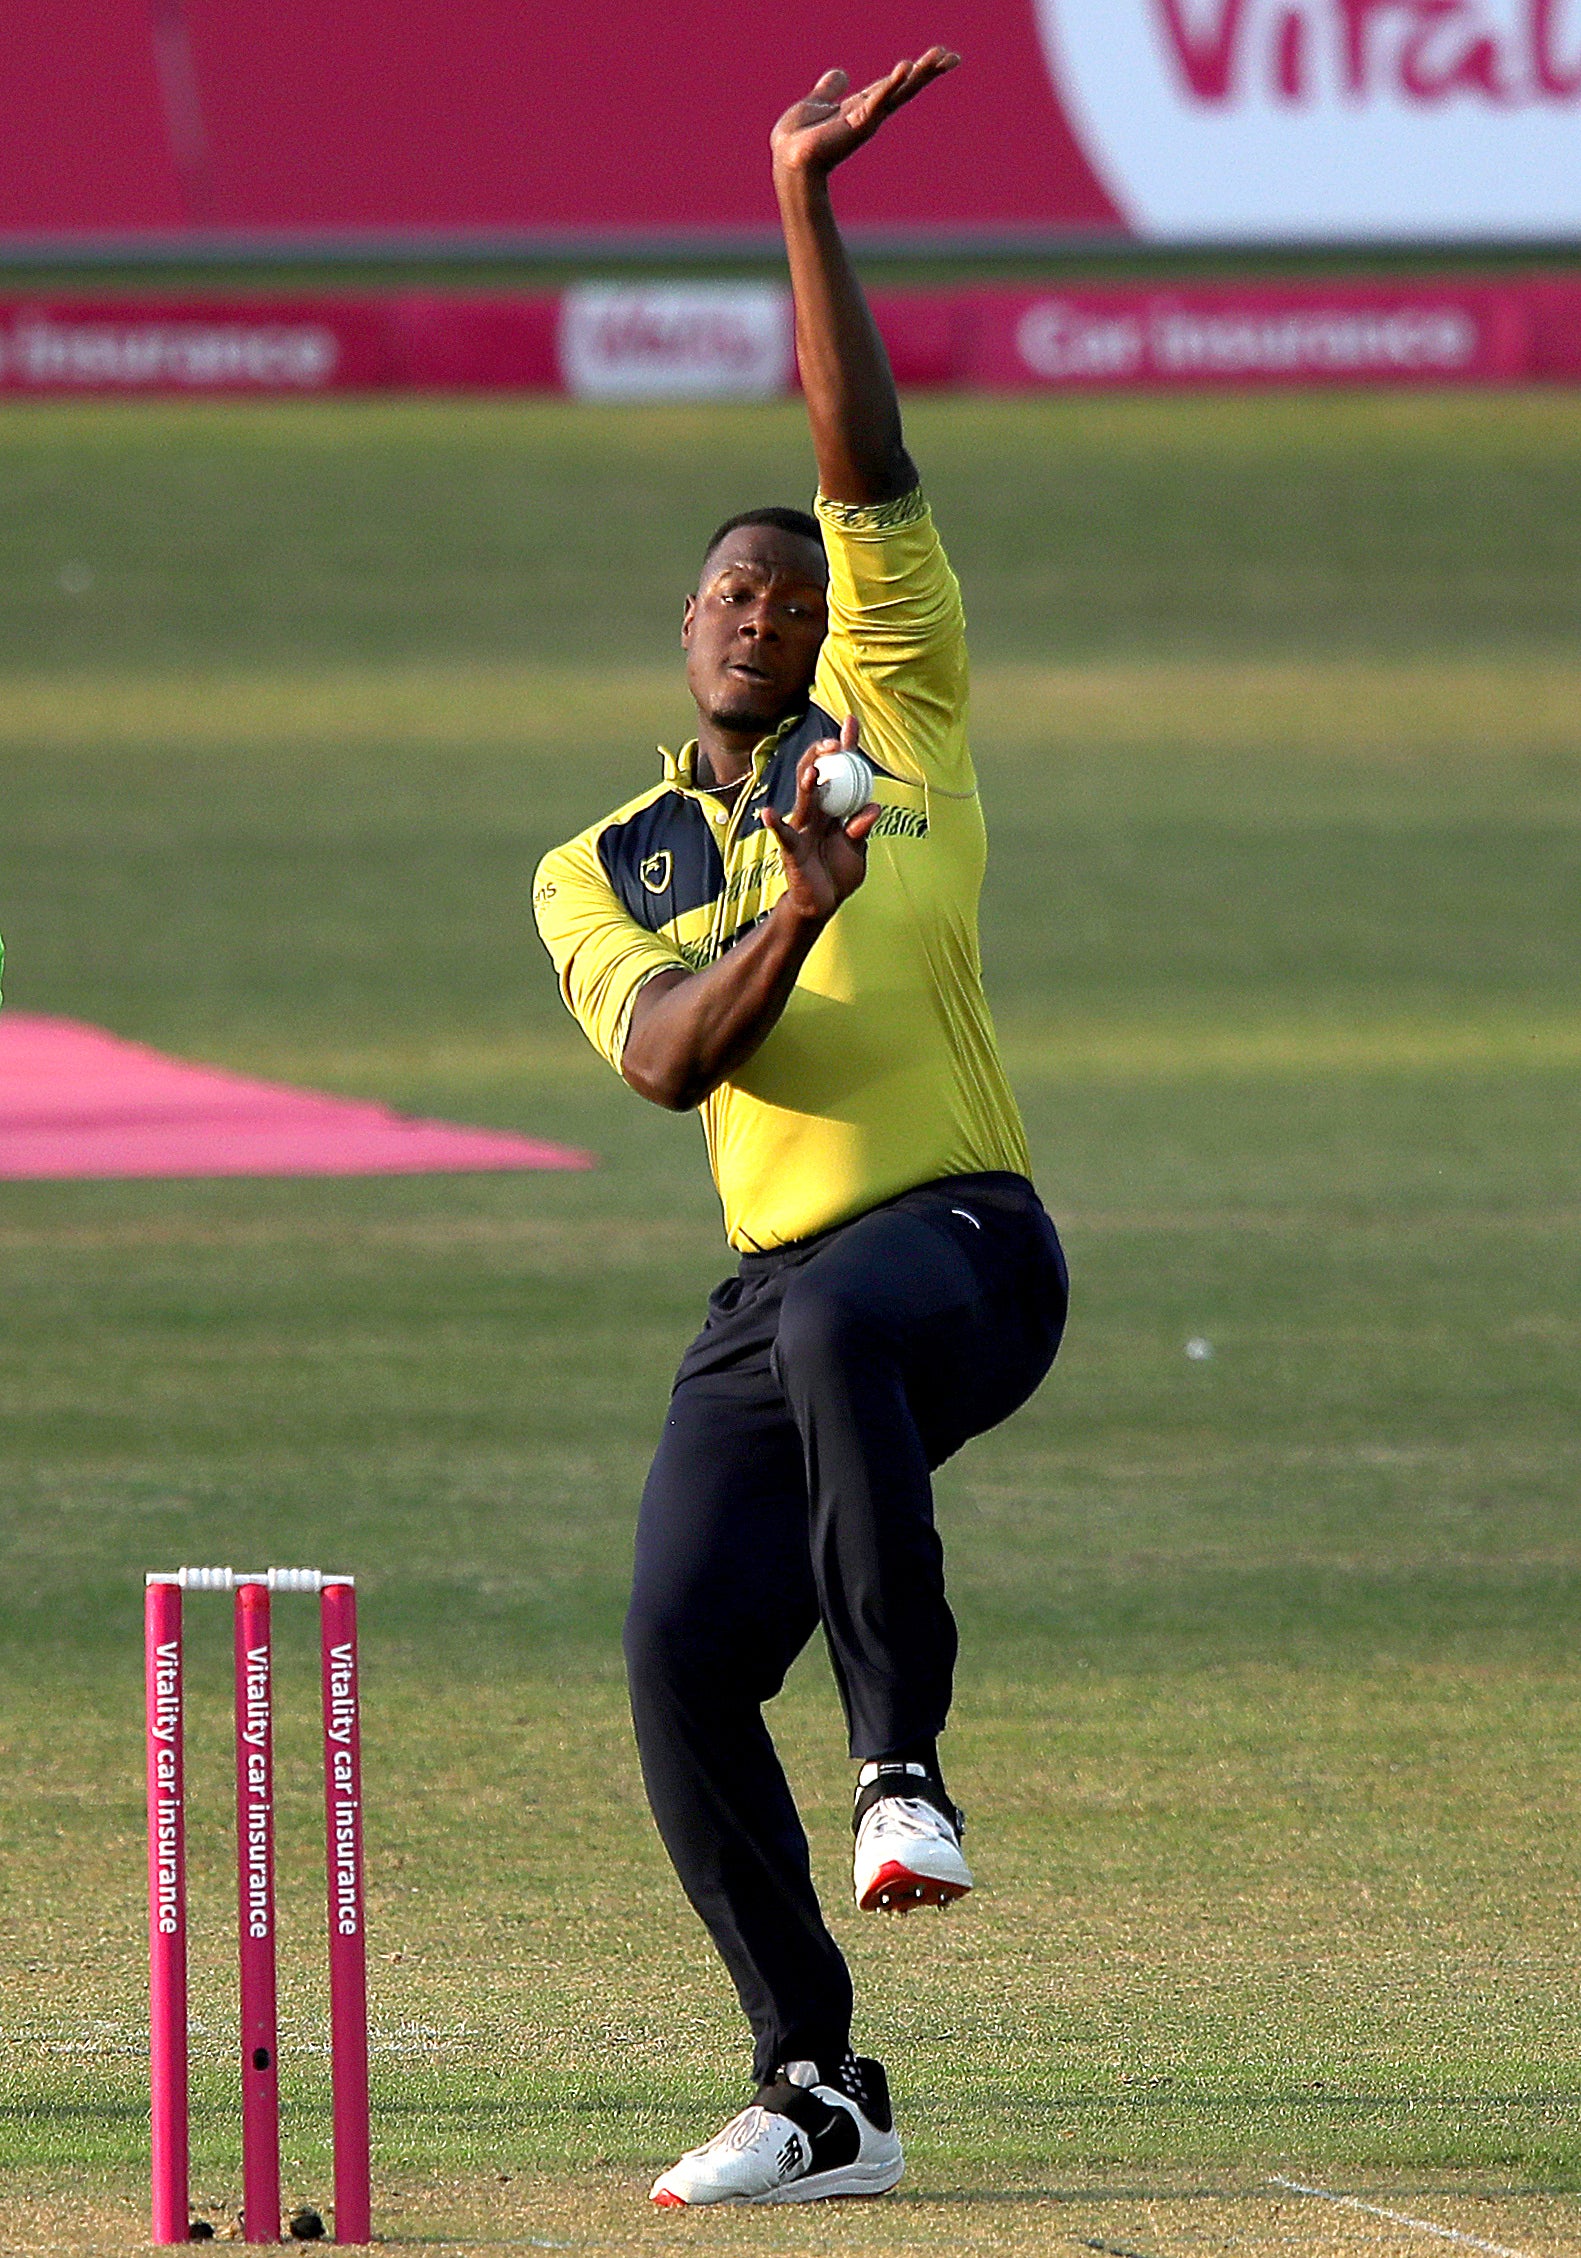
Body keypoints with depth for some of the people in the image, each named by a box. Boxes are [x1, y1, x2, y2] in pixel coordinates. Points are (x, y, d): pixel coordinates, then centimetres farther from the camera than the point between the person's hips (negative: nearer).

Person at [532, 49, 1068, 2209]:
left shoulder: (896, 720, 11)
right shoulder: (601, 872, 15)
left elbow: (871, 471, 0)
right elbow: (665, 1056, -4)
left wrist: (805, 207, -6)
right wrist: (786, 927, -23)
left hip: (964, 1238, -4)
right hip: (771, 1284, 4)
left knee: (843, 1323, -39)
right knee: (682, 1654, -11)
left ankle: (906, 1765, -30)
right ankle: (822, 2098, -1)